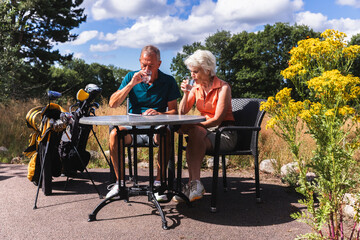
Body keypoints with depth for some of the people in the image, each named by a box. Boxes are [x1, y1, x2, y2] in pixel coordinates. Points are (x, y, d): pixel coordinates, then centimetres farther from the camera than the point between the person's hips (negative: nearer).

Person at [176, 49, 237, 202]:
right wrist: (186, 93, -7)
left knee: (195, 135, -33)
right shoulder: (196, 87, 9)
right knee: (195, 133, -32)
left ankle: (192, 184, -31)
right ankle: (195, 184, -36)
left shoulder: (223, 87, -9)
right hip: (204, 130, 5)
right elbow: (181, 113, 7)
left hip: (224, 133, -4)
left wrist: (195, 125, -26)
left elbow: (217, 119, -17)